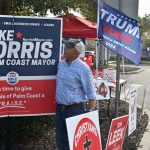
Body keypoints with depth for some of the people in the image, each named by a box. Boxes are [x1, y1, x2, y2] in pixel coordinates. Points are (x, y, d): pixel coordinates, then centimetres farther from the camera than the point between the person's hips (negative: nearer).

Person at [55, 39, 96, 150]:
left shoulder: (83, 68, -15)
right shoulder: (61, 64, 6)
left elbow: (91, 94, -14)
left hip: (75, 110, -7)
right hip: (60, 108, 7)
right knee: (61, 140, 17)